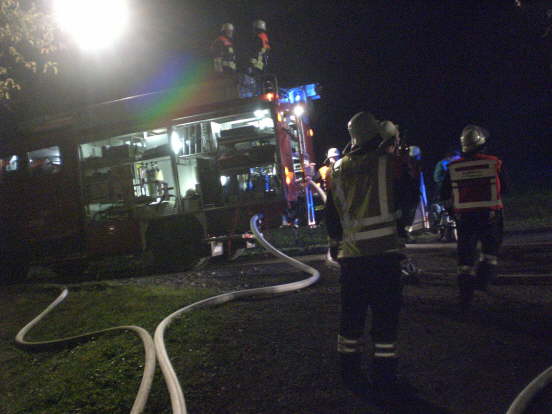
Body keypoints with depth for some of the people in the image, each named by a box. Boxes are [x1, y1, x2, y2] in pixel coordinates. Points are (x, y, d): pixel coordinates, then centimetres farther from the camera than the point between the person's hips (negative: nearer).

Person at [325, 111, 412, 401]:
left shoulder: (337, 170, 6)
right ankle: (384, 379, 10)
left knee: (352, 315, 13)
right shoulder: (388, 163, -5)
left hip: (351, 254, 4)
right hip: (384, 252, -4)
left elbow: (331, 214, 13)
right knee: (385, 316, 4)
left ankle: (350, 373, 23)